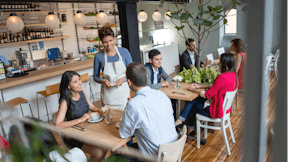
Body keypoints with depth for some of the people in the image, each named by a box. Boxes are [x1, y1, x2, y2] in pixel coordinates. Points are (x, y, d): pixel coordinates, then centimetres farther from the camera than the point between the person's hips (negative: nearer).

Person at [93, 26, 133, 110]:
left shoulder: (124, 52, -4)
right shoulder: (98, 56, -4)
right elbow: (95, 76, 6)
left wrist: (124, 79, -15)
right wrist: (102, 81, -14)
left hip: (123, 91, 0)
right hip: (108, 93, 0)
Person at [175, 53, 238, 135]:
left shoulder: (222, 77, -30)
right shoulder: (233, 75, 0)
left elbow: (207, 95, -21)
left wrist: (194, 89, -5)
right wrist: (200, 86, 9)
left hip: (217, 111, -8)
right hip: (225, 106, 9)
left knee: (192, 104, 10)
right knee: (192, 101, 13)